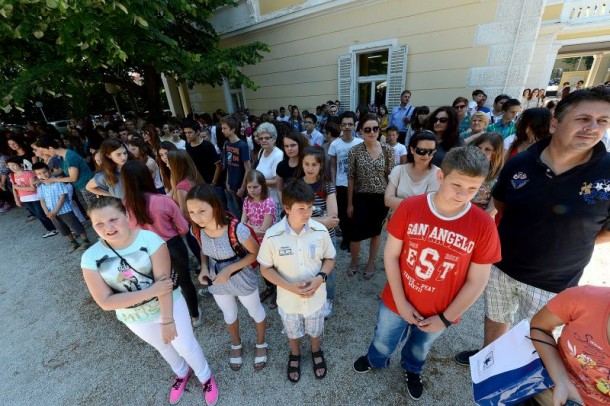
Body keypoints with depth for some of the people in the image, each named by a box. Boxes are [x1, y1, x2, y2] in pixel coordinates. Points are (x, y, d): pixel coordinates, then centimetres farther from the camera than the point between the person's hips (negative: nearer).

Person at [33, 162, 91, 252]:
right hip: (52, 213, 7)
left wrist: (55, 212, -17)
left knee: (76, 227, 3)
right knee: (63, 230, 17)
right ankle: (73, 243, 33)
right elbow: (42, 201, 6)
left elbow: (62, 198, -17)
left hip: (65, 211, -7)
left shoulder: (57, 182, -15)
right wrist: (47, 213, -8)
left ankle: (86, 241, 18)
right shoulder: (40, 187, 3)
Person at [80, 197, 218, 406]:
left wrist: (167, 320, -22)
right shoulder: (91, 258, -18)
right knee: (164, 347, 29)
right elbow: (106, 302, -18)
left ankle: (206, 377, 48)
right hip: (135, 318, 3)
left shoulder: (150, 239, -28)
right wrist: (150, 291, -27)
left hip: (170, 305, -3)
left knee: (186, 346, 16)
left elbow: (163, 283, -26)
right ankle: (182, 373, 61)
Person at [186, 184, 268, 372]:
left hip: (242, 279, -4)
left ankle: (261, 343, 55)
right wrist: (204, 269, -15)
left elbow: (255, 253, -20)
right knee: (229, 315, 30)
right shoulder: (197, 230, -19)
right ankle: (236, 344, 60)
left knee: (255, 311, 24)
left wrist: (230, 269, -27)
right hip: (217, 281, 4)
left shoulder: (237, 230, -36)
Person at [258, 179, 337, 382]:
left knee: (315, 331, 29)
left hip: (316, 297, 1)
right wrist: (289, 286, -24)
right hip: (288, 299, 0)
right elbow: (265, 268, -12)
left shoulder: (320, 231, -20)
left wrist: (320, 278, -23)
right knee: (293, 333, 28)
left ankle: (316, 352, 62)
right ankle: (295, 355, 61)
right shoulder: (272, 236, -25)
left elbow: (330, 259, -5)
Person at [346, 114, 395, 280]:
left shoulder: (388, 150, -2)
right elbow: (351, 179, -3)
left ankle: (371, 263, 36)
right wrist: (349, 203, -2)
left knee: (376, 232, 14)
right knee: (356, 234, 1)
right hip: (361, 198, -1)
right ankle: (353, 262, 30)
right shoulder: (354, 151, -5)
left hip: (381, 198, 1)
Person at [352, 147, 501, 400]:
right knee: (383, 341, 27)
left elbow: (476, 282, -12)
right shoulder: (409, 208, -23)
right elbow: (391, 255, -15)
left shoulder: (484, 226, -21)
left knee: (420, 347, 32)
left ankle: (411, 370, 67)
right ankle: (375, 360, 63)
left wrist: (445, 318, -7)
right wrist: (401, 302, -13)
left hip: (439, 313, 1)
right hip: (398, 302, 0)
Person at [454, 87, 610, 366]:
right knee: (495, 319, 26)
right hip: (501, 267, 2)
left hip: (553, 283, -1)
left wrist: (572, 241, -8)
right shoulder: (519, 163, -11)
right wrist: (522, 231, -1)